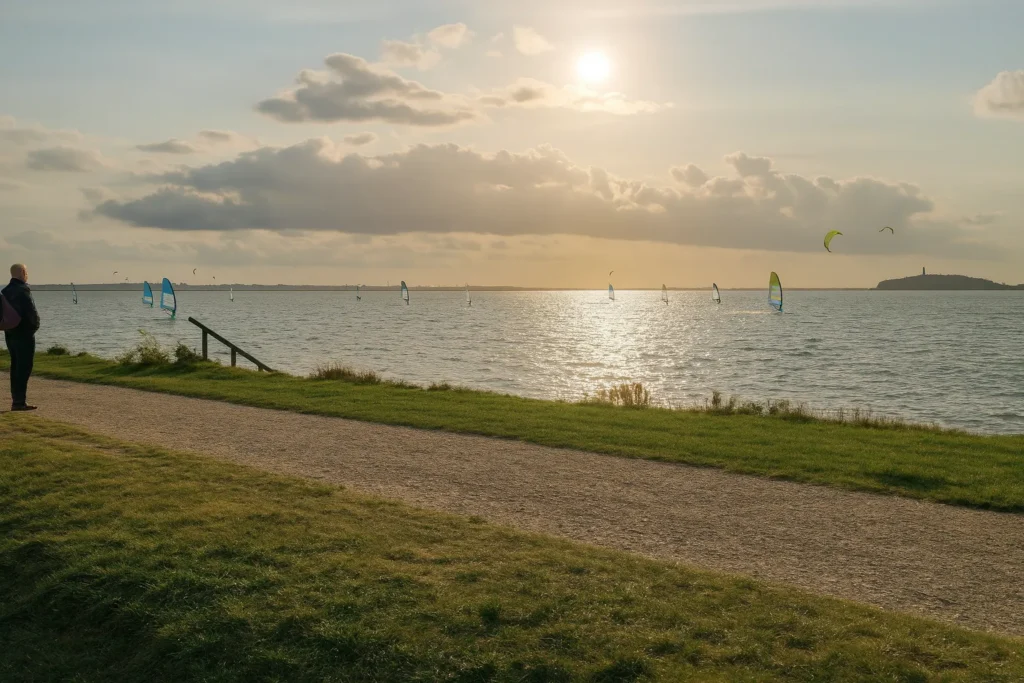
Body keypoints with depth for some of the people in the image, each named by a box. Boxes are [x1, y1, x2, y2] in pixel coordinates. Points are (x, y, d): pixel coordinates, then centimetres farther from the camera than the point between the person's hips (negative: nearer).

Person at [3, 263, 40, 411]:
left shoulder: (5, 291, 9)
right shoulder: (23, 291, -16)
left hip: (10, 335, 8)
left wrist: (9, 326, 17)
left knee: (16, 368, 13)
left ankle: (16, 400, 17)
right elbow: (32, 313, -18)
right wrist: (35, 326, -1)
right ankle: (19, 402, -5)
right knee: (24, 369, -5)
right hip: (24, 335, -8)